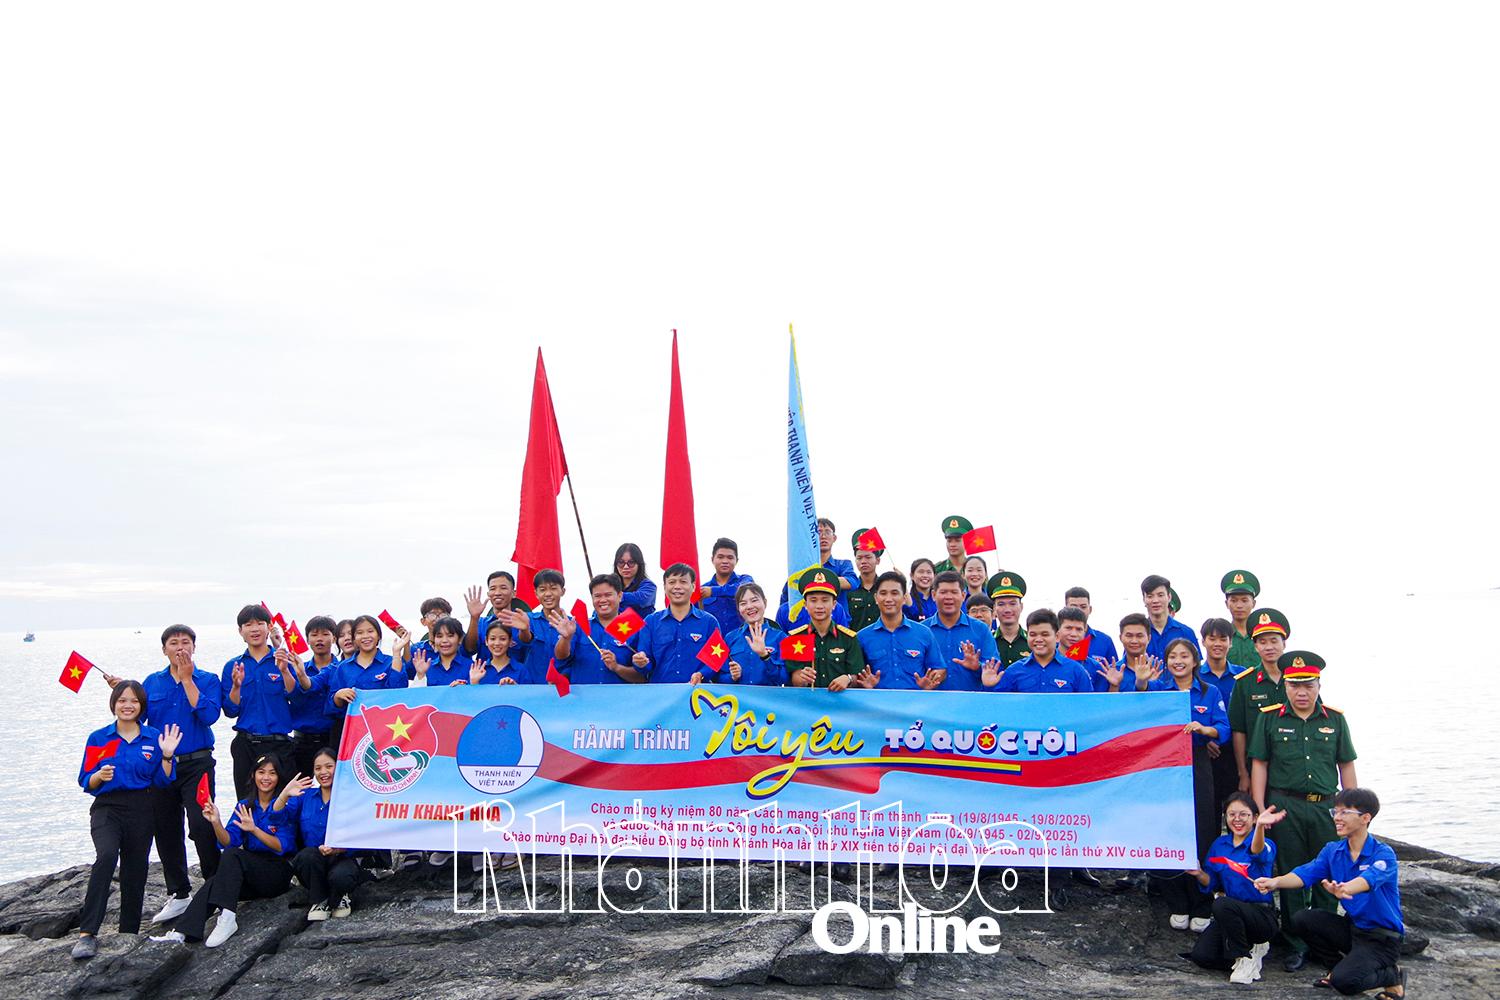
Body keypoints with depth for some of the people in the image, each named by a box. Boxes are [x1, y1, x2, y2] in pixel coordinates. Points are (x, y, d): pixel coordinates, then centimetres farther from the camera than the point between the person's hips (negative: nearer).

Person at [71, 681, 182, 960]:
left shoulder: (154, 738, 4)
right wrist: (100, 776, -16)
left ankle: (129, 933, 23)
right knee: (107, 855, -29)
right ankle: (87, 934, -29)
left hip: (141, 810, 2)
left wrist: (167, 755, -11)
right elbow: (86, 782, 5)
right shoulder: (98, 739, 4)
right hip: (107, 808, -2)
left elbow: (162, 781, 4)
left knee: (135, 869, 7)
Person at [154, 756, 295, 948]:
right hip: (250, 876, 5)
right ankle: (181, 932, -34)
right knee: (213, 883, -25)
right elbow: (228, 842, 3)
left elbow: (282, 847, -13)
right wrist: (216, 823, -15)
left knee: (232, 855, -29)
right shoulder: (244, 806, 12)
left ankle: (227, 918, -35)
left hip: (278, 872, -4)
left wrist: (254, 829, -25)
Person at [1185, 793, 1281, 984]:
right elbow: (1211, 882, 12)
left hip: (1261, 915, -5)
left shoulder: (1266, 844, -10)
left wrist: (1260, 826, -58)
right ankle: (1251, 949, 9)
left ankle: (1245, 957, -11)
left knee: (1223, 904, -35)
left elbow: (1258, 852, -37)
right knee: (1200, 955, -15)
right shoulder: (1219, 845, 7)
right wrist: (1199, 874, -12)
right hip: (1230, 916, 5)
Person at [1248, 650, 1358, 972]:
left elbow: (1346, 765, 10)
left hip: (1326, 806, 2)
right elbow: (1259, 764, 1)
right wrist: (1260, 811, -5)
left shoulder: (1335, 719, 6)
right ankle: (1296, 944, 15)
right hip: (1285, 806, -1)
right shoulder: (1269, 718, 1)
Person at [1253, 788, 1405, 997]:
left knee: (1344, 981, -25)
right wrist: (1276, 882, -35)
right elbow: (1306, 872, -14)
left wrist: (1343, 889, -63)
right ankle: (1337, 964, 10)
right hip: (1352, 927, 6)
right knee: (1301, 919, -13)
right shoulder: (1332, 850, 1)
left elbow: (1370, 878, -40)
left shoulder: (1383, 854, -18)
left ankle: (1393, 975, 5)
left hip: (1382, 937, -6)